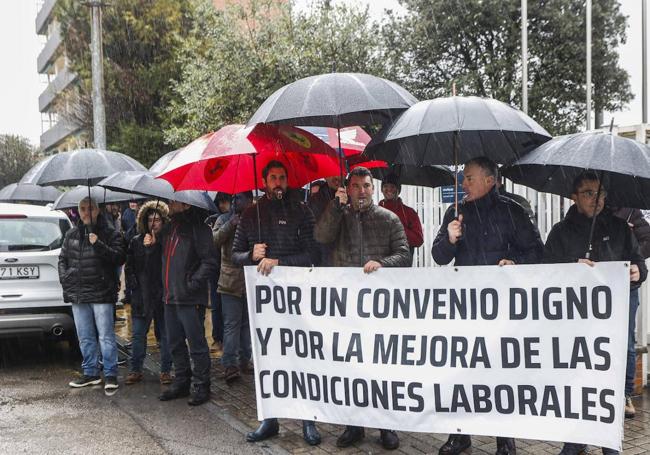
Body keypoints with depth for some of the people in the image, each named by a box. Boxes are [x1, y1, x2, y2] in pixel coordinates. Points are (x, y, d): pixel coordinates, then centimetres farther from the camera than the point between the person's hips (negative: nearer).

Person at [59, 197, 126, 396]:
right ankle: (90, 373, 25)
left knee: (106, 336, -3)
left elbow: (119, 258, -11)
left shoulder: (110, 234, -2)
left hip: (102, 294, -5)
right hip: (77, 294, 5)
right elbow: (62, 258, 20)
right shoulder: (71, 235, 12)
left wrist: (99, 245, -21)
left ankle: (110, 375, 5)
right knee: (85, 337, 13)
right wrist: (64, 278, 6)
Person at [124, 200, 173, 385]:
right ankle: (135, 370, 19)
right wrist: (134, 284, 2)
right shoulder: (136, 241, 8)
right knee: (138, 335, 8)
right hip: (141, 296, 3)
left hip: (163, 295, -2)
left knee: (166, 335, 6)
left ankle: (165, 371, 17)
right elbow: (129, 266, 11)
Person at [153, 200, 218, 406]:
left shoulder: (198, 228, -11)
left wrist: (192, 284, -18)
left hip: (189, 298, -8)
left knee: (196, 343, 0)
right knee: (175, 343, 16)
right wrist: (152, 243, 7)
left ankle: (200, 386, 11)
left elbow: (210, 263, -15)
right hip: (170, 296, 8)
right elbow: (162, 256, 26)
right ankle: (182, 382, 29)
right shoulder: (168, 228, 15)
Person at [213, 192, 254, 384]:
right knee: (231, 325, -3)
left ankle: (244, 361, 22)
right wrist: (231, 224, -16)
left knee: (248, 323, 11)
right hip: (231, 280, -2)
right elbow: (214, 240, -8)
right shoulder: (225, 219, 7)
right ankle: (230, 365, 0)